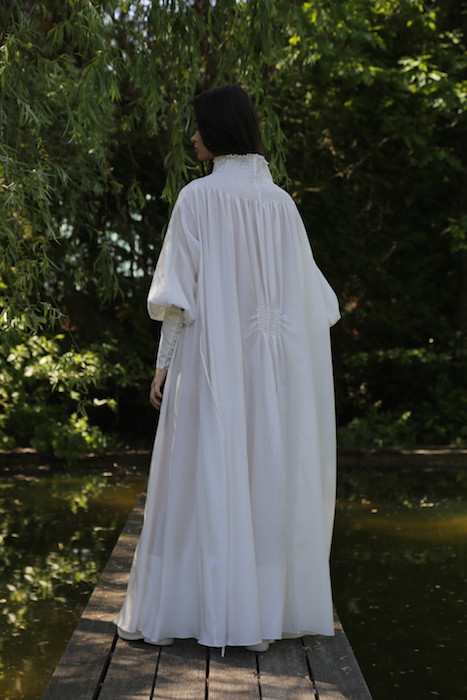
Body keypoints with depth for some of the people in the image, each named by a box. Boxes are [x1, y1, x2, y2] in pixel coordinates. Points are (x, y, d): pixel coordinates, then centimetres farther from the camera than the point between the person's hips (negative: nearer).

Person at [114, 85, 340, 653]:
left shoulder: (198, 197, -7)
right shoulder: (281, 204, 7)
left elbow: (180, 292, -10)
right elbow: (308, 298, 7)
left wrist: (164, 362, -4)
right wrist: (296, 363, 14)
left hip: (211, 357, -4)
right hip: (272, 365, 4)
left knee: (202, 480, 0)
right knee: (266, 481, 7)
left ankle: (169, 610, 7)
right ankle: (264, 613, 9)